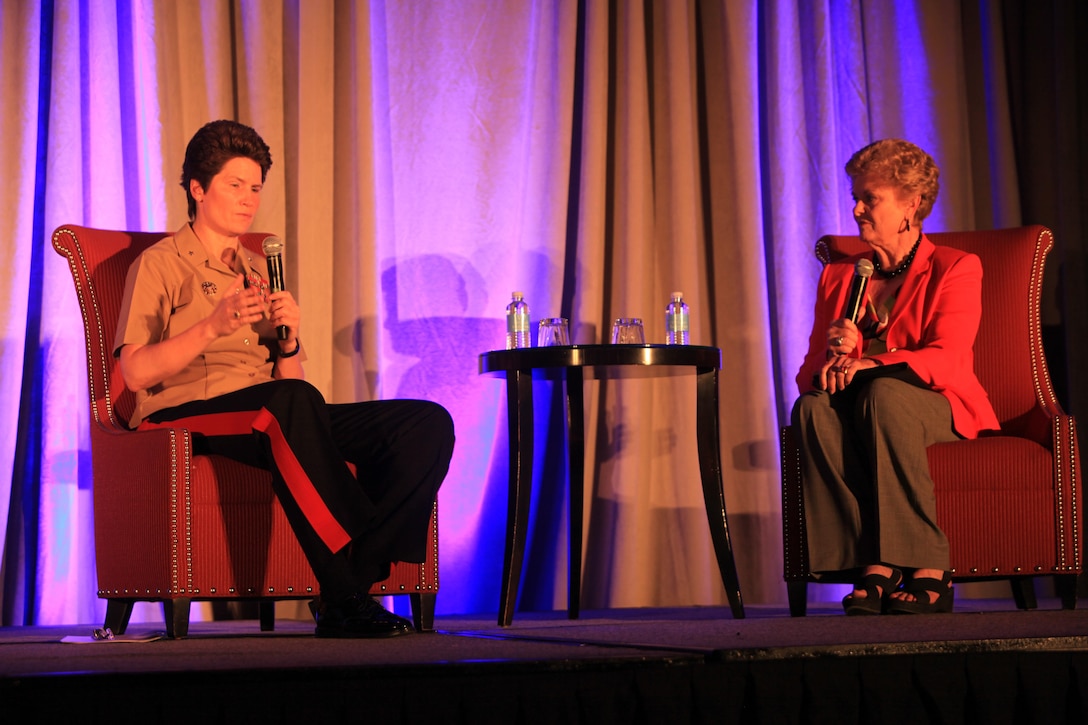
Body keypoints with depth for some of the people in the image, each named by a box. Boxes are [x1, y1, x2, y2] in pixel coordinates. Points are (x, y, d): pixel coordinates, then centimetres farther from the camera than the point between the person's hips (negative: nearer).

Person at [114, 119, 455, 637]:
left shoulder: (260, 270, 27)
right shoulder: (160, 264, 8)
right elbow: (136, 373, -5)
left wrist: (288, 339, -2)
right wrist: (213, 327, -17)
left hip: (275, 417, 6)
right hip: (184, 413, -6)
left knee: (430, 424, -16)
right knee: (291, 402, -42)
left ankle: (350, 581, -30)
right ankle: (345, 595, -41)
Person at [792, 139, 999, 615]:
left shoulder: (955, 269, 2)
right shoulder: (839, 276, 16)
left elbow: (946, 361, -14)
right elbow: (808, 374, 8)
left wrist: (868, 364, -30)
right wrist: (833, 355, -18)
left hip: (939, 410, -3)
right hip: (860, 409, 4)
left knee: (884, 393, -38)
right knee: (812, 408, -31)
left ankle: (928, 568, -37)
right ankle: (873, 568, -37)